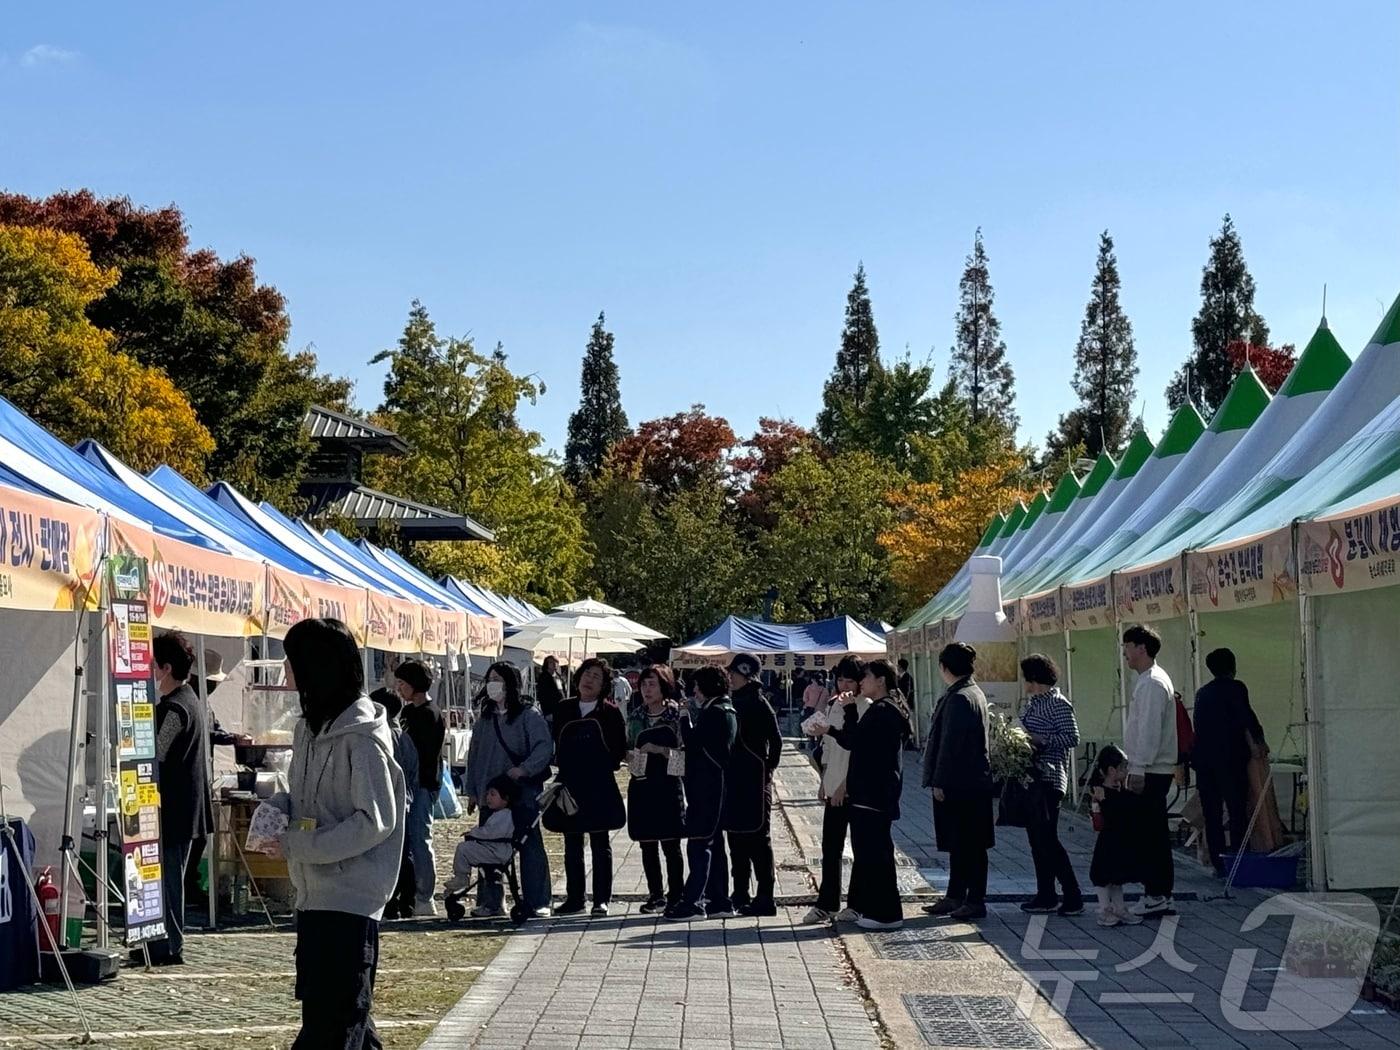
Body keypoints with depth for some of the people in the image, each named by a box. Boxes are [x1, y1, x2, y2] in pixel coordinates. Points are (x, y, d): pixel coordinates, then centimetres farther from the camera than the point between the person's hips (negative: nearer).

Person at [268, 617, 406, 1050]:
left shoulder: (361, 737, -17)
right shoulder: (311, 727, 10)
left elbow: (376, 821, -20)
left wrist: (297, 844, -18)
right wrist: (277, 808, -1)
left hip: (349, 898, -9)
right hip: (315, 893, 9)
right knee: (322, 1009, 18)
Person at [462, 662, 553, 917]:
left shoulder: (528, 715, -5)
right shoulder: (485, 717, 13)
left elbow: (545, 746, -13)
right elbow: (474, 754, 16)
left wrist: (524, 769, -24)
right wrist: (471, 791, 13)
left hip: (523, 792, -5)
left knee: (530, 845, 0)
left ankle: (536, 902, 5)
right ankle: (490, 901, 14)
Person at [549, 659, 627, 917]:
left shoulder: (610, 712, -3)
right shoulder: (563, 710, 6)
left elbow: (620, 748, -1)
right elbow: (555, 743, 12)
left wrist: (606, 768, -8)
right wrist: (562, 765, 0)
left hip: (600, 788, -3)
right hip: (569, 786, 3)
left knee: (600, 845, 2)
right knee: (572, 846, 9)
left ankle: (601, 900, 7)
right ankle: (574, 898, 16)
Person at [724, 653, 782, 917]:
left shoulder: (758, 704, -12)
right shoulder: (735, 702, 11)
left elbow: (776, 740, -15)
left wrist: (767, 770, -9)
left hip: (754, 784, -8)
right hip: (735, 783, 9)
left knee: (758, 839, -3)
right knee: (737, 839, 13)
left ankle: (765, 899, 2)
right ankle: (740, 896, 22)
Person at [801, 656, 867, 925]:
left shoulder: (865, 708, -10)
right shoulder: (832, 706, 12)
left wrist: (846, 785, -15)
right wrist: (825, 782, 14)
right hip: (834, 788, 7)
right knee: (830, 848, 7)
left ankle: (857, 905, 10)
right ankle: (826, 905, 11)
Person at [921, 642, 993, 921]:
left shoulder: (959, 699, -18)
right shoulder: (975, 694, 14)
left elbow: (950, 744, -20)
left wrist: (939, 782, -16)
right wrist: (940, 780, 20)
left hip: (960, 784, -10)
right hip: (973, 782, 10)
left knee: (968, 845, -4)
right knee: (959, 843, 15)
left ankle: (976, 902, 1)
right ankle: (954, 897, 23)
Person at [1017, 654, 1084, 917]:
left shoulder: (1058, 703, -11)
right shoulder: (1032, 702, 16)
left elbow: (1072, 738, -16)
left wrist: (1040, 741, -21)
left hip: (1049, 779, -9)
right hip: (1031, 777, 9)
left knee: (1047, 838, -9)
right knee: (1036, 837, 10)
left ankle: (1073, 898, -4)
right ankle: (1045, 896, 17)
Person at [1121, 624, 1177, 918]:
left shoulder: (1152, 683, -15)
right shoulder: (1149, 680, 17)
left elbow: (1149, 730, -20)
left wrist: (1139, 769, -20)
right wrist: (1136, 767, 21)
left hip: (1150, 771, -10)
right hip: (1154, 771, 10)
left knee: (1150, 833, -8)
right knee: (1155, 833, 12)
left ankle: (1156, 895, -6)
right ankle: (1160, 893, 16)